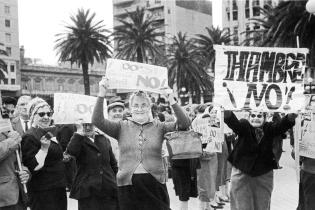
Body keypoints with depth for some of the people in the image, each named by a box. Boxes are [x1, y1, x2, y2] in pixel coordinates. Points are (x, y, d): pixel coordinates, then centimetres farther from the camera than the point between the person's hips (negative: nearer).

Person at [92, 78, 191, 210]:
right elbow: (97, 121, -3)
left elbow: (184, 124, -5)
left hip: (154, 182, 0)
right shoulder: (122, 127, 6)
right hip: (128, 183, 0)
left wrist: (172, 101, -15)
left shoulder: (158, 127, 5)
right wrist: (102, 94, -11)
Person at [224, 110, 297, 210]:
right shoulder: (244, 126, -13)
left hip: (264, 174, 2)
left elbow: (282, 124, -25)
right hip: (242, 172, -2)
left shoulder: (269, 128, -7)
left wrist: (291, 117, -47)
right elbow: (233, 122, -32)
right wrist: (227, 113, -55)